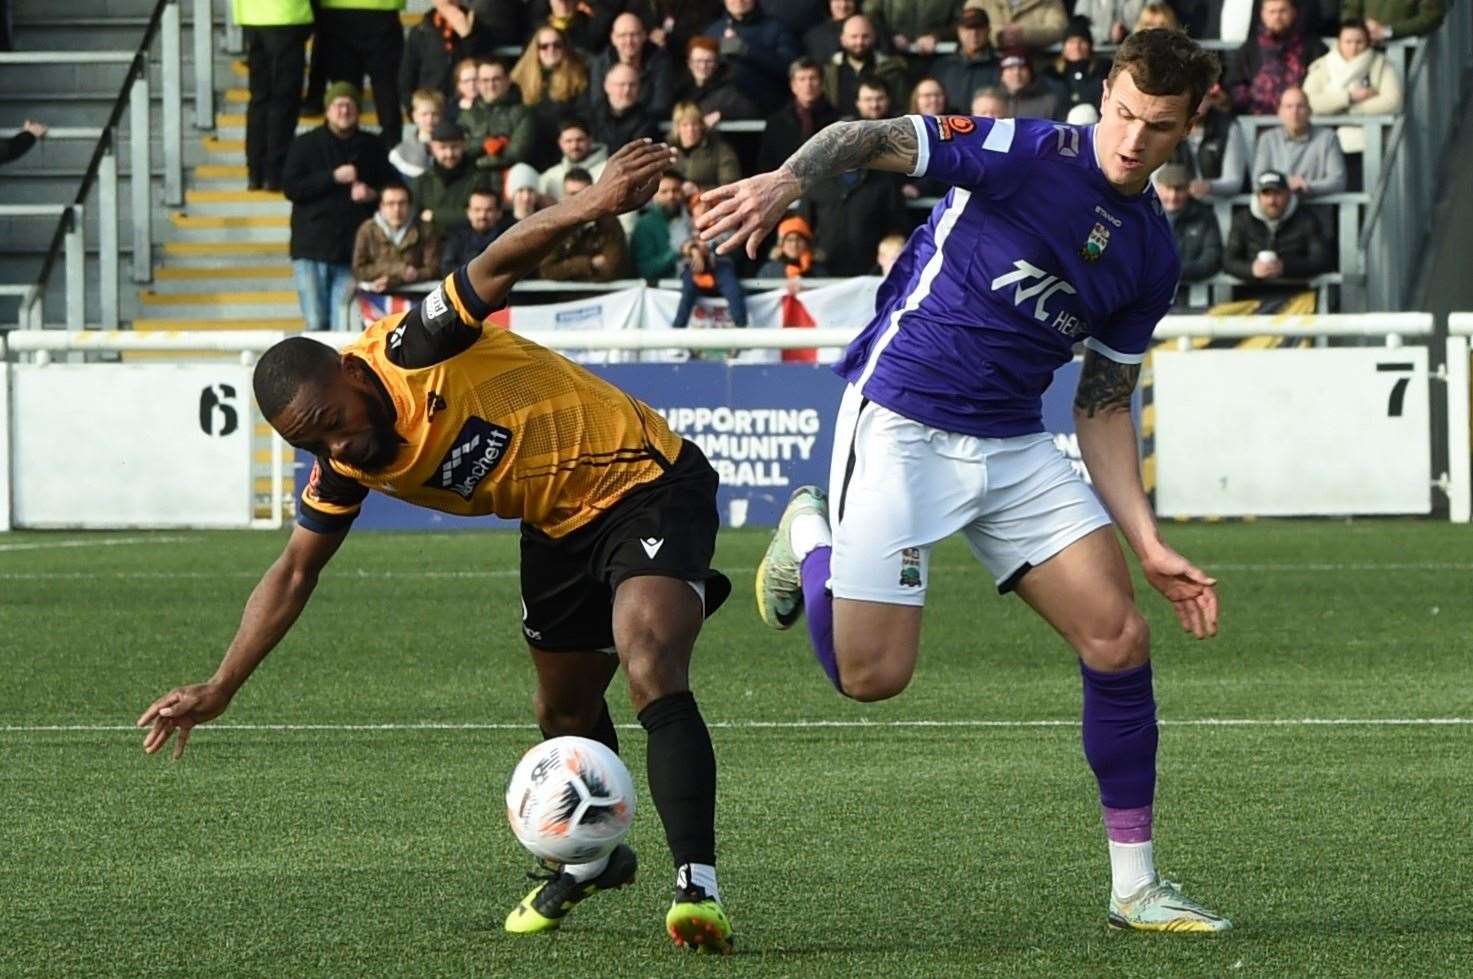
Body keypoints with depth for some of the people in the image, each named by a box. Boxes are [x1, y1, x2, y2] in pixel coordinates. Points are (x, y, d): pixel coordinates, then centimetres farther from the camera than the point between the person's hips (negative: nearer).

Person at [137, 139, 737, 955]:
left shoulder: (408, 351, -23)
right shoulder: (345, 467, -2)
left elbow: (503, 262, -29)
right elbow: (294, 572, 6)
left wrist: (590, 206, -47)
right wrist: (220, 689, 1)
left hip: (648, 486, -8)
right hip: (558, 528, 8)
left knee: (651, 670, -26)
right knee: (565, 713, 20)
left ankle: (696, 884, -31)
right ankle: (593, 857, 48)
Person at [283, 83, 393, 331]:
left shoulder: (372, 147, 11)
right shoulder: (305, 144, 5)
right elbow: (290, 187, -5)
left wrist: (372, 194, -5)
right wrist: (333, 178, -11)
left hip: (352, 251, 1)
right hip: (312, 248, -1)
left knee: (344, 325, -5)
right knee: (316, 322, -5)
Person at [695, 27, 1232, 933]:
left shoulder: (1152, 257, 9)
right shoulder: (1030, 154, -10)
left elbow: (1104, 408, 15)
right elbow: (868, 139, -16)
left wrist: (1149, 543, 7)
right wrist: (787, 182, -37)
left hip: (1016, 447, 6)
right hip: (901, 422, -6)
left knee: (1119, 638, -8)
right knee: (872, 674, -11)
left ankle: (1135, 884, 3)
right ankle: (811, 537, 23)